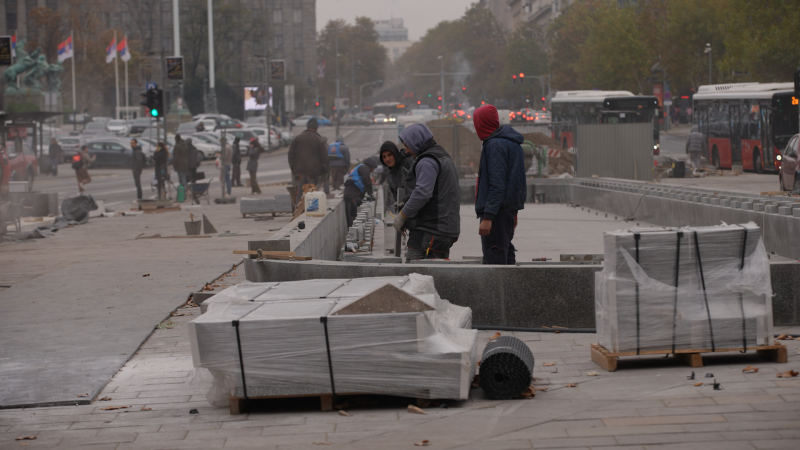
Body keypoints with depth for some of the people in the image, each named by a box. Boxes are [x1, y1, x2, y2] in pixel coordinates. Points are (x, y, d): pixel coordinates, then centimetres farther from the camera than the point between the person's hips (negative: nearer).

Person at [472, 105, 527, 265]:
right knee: (506, 253, 14)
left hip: (497, 210, -10)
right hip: (510, 209, 10)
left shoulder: (495, 145, -16)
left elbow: (496, 184, -22)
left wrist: (487, 217, -24)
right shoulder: (512, 143, 15)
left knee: (493, 258, -11)